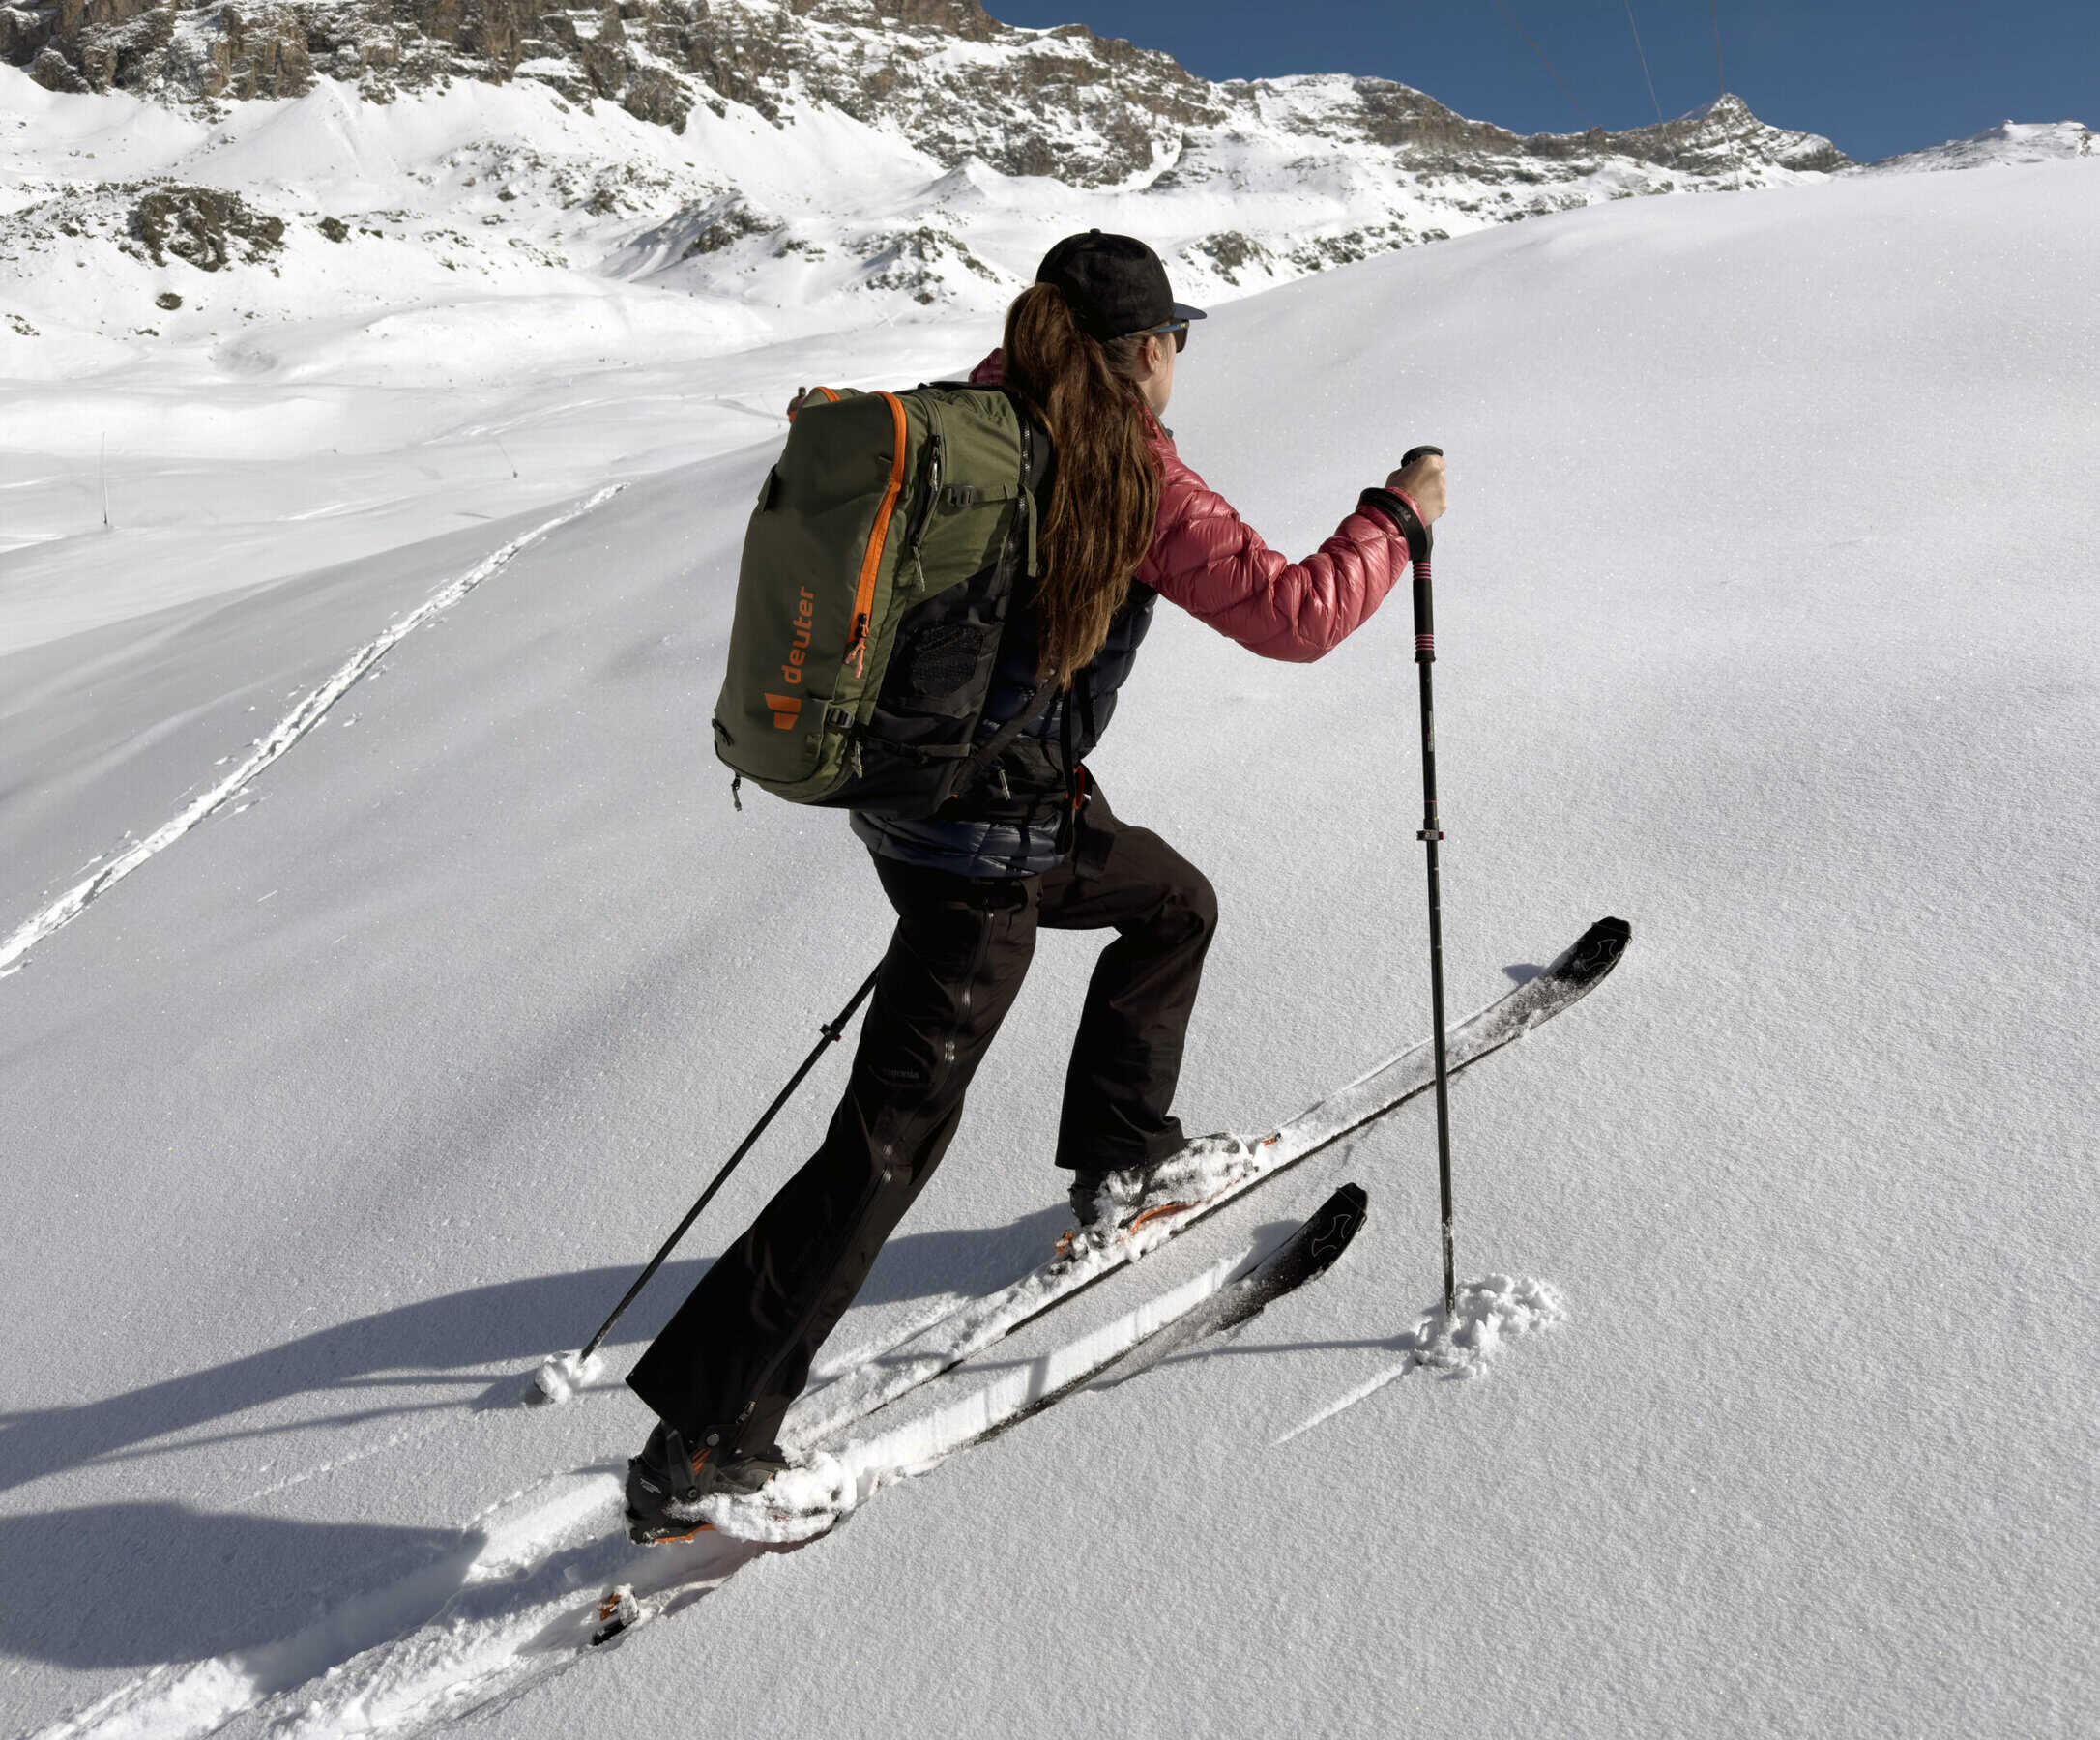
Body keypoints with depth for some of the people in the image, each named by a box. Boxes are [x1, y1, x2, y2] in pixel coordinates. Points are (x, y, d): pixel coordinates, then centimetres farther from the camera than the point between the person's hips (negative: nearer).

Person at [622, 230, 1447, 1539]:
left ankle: (1120, 1154, 41)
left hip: (911, 784, 9)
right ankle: (698, 1445, 4)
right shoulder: (1137, 477, -15)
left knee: (1177, 903, 27)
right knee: (894, 1133, -2)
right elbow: (1295, 615, -14)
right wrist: (1398, 518, 1)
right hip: (990, 848, -9)